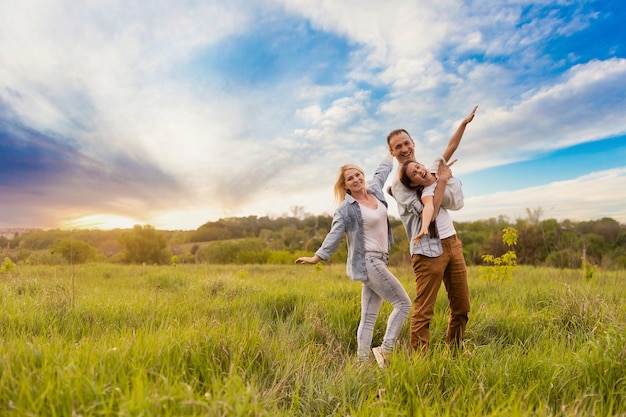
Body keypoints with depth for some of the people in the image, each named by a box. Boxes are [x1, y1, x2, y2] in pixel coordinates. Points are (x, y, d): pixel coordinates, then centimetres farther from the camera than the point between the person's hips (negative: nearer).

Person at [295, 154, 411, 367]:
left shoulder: (375, 190, 10)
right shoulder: (346, 209, -9)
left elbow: (382, 171, 28)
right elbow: (334, 236, -9)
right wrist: (317, 257, -14)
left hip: (377, 262, 7)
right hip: (368, 263, -7)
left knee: (369, 317, 8)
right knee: (404, 303, -6)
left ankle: (362, 362, 14)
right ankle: (385, 349, 0)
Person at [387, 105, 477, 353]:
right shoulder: (399, 183, -7)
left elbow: (451, 148, 29)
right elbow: (428, 213, -16)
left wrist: (465, 123, 23)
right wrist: (442, 180, -8)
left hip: (452, 243, 7)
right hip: (429, 250, -7)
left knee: (462, 307, 14)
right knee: (423, 312, -7)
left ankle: (455, 351, 31)